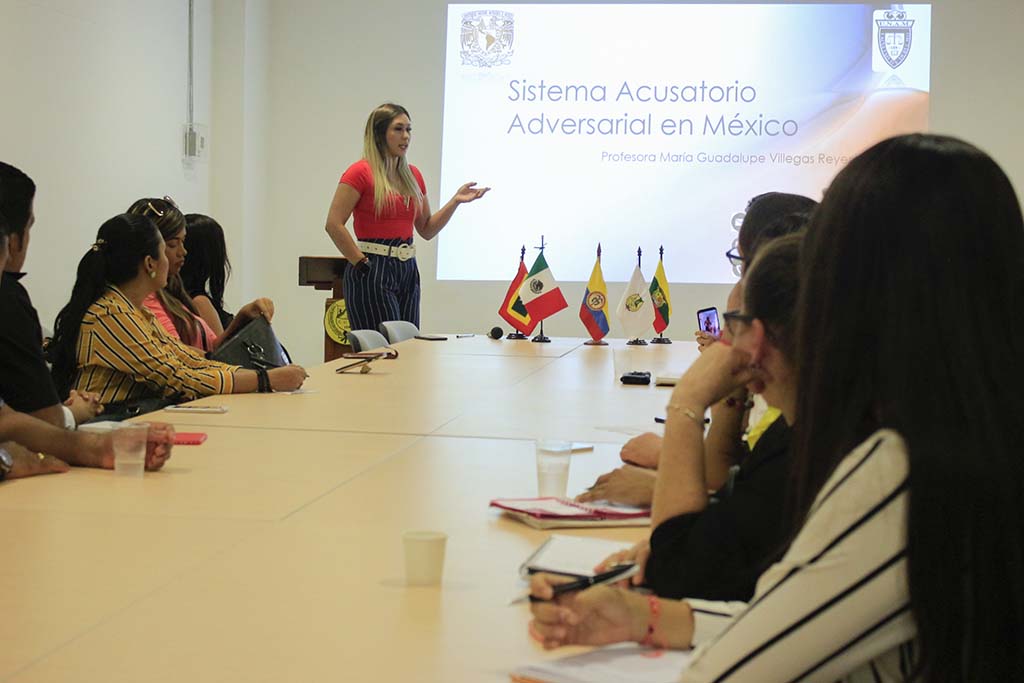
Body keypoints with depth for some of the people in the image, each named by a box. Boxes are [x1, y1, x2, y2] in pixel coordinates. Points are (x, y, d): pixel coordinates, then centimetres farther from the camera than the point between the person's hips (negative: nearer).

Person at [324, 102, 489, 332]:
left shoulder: (413, 175, 13)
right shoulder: (361, 173, -8)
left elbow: (427, 230, 18)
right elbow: (334, 224, -13)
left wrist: (456, 201, 7)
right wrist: (362, 263, -13)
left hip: (407, 270, 7)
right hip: (373, 271, -7)